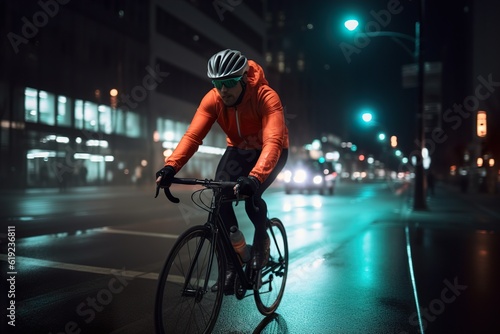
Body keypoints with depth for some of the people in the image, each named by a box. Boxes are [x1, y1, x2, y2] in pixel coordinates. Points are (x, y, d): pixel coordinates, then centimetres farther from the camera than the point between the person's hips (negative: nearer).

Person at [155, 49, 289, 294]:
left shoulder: (266, 97, -32)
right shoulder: (212, 99, -20)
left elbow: (273, 141, -45)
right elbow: (192, 135, -28)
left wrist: (255, 177, -61)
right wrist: (170, 166, -45)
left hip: (269, 151, -3)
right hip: (238, 149, 4)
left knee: (250, 194, -29)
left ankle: (261, 239, 5)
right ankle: (231, 261, 0)